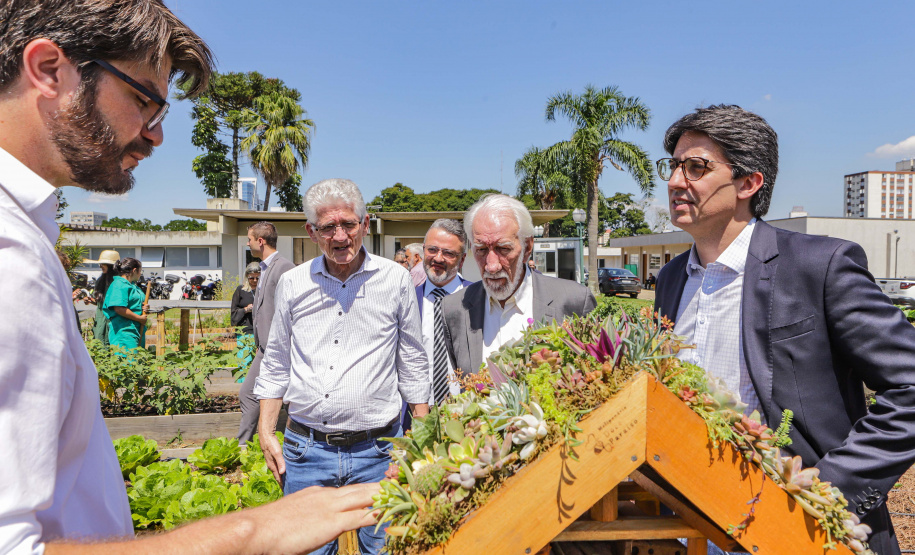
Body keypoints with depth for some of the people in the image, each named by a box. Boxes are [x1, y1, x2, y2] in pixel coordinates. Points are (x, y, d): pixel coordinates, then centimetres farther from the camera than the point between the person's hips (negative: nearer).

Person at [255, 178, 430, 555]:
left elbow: (412, 365, 4)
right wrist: (266, 433, 6)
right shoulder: (292, 284, 2)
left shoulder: (395, 280, -2)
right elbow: (276, 365, 11)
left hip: (377, 451, -1)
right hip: (306, 450, 2)